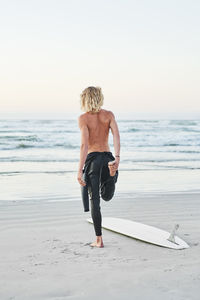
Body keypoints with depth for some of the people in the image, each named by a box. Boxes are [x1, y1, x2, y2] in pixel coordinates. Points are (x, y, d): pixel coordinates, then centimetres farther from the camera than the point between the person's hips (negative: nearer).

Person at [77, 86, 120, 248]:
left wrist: (80, 170, -14)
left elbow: (84, 145, -13)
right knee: (107, 196, 22)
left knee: (94, 199, 3)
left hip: (92, 158, -3)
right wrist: (117, 158, -18)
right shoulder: (109, 114, 6)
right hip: (107, 156, 3)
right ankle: (112, 171, -3)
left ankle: (99, 240, 5)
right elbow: (116, 134, -9)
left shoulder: (83, 118, -5)